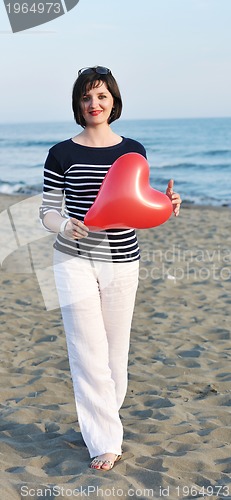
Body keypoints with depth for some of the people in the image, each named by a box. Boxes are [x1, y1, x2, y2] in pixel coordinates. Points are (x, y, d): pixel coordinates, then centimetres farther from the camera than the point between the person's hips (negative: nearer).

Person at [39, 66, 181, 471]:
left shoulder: (133, 151, 4)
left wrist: (166, 205, -10)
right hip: (75, 261, -2)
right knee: (89, 352, -4)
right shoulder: (62, 154, -2)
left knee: (116, 350, 9)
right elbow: (48, 211, 0)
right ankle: (104, 442, 7)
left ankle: (102, 419, 31)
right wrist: (64, 226, -22)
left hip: (122, 262, 2)